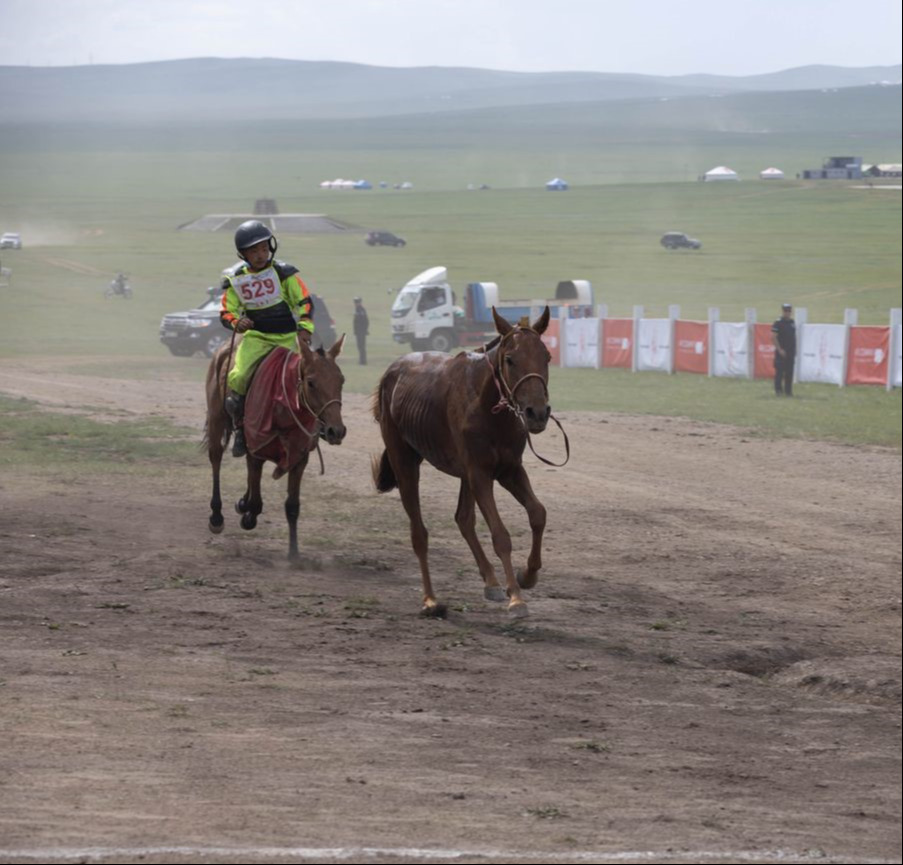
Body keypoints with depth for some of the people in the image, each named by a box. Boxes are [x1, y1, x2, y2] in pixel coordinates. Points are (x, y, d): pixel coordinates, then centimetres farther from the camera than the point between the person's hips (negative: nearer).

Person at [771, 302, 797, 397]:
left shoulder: (792, 322, 12)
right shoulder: (778, 323, -8)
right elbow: (773, 337, -13)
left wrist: (794, 350, 14)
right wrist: (780, 349, -16)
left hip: (791, 352, 6)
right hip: (781, 352, -6)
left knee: (789, 373, 7)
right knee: (779, 371, -6)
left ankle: (788, 390, 12)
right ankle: (778, 390, -2)